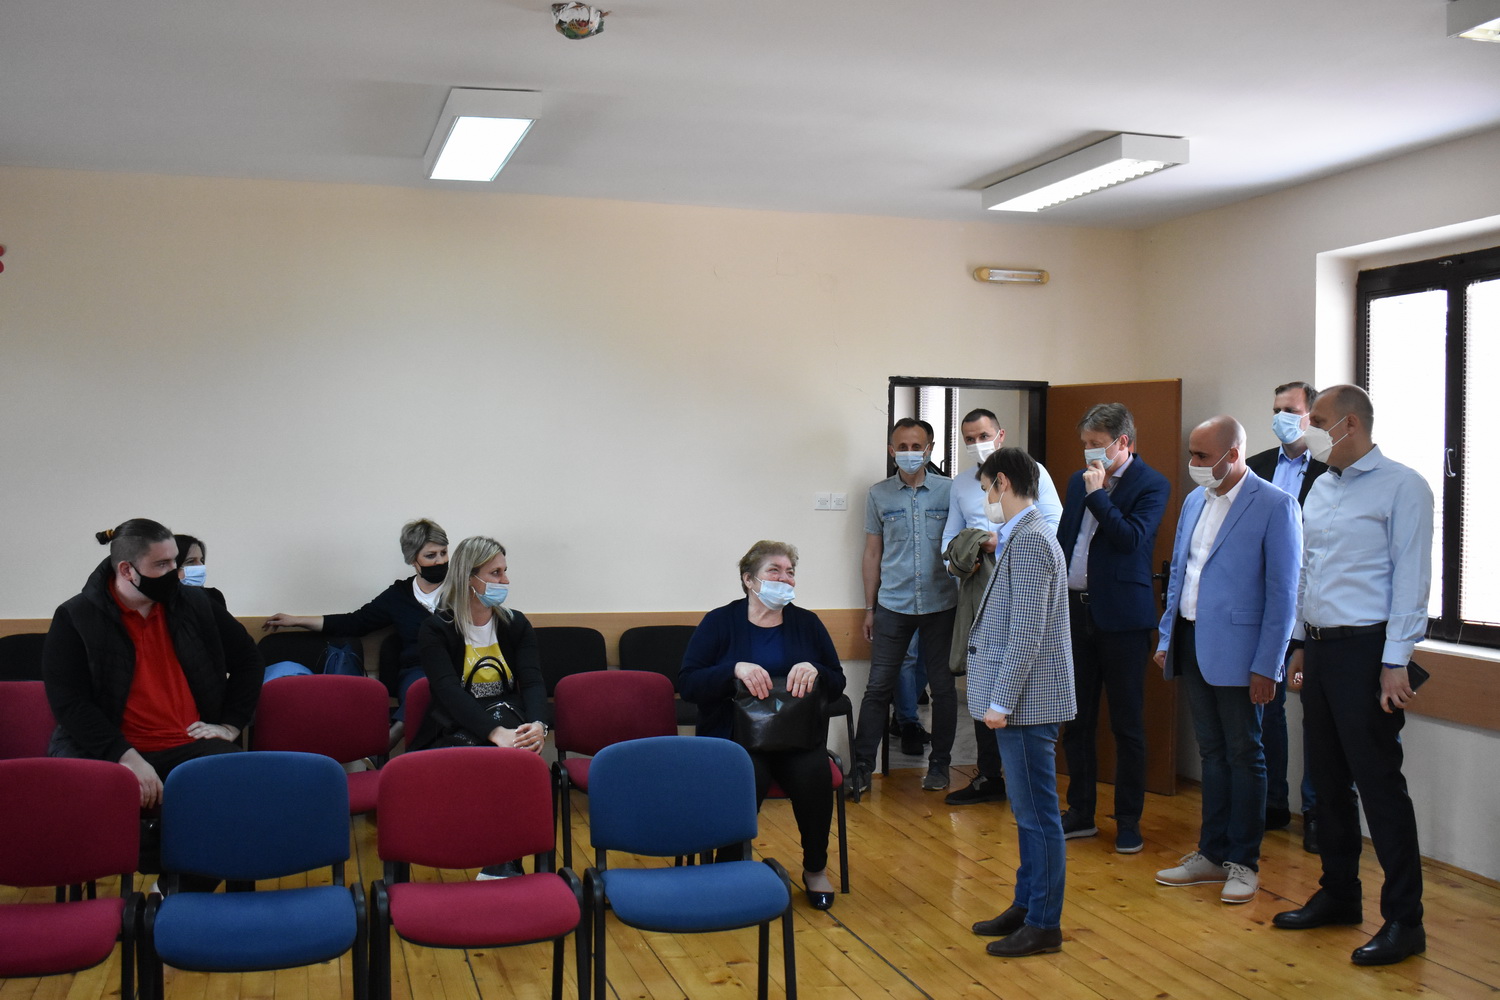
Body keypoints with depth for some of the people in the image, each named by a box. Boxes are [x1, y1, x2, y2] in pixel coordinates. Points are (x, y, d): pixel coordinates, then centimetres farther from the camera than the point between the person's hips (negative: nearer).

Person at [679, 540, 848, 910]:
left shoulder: (807, 623, 12)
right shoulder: (720, 622, 3)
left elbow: (837, 685, 11)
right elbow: (687, 684, -6)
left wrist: (814, 671, -12)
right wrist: (735, 669, -21)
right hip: (736, 737, -2)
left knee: (814, 773, -29)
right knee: (747, 777, -35)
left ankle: (815, 869, -4)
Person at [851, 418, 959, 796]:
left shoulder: (949, 491, 0)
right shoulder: (879, 495, 5)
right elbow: (872, 554, 9)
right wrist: (869, 608, 8)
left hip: (940, 605, 0)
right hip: (893, 605, 1)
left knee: (943, 687, 8)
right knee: (878, 687, 0)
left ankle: (939, 764, 21)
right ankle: (862, 767, 6)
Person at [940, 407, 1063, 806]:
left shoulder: (1030, 471, 3)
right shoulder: (959, 486, 19)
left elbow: (1054, 524, -5)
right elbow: (950, 537, 17)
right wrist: (957, 560, -5)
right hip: (978, 589, 5)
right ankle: (989, 777, 19)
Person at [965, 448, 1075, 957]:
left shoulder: (1030, 540, -16)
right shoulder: (1020, 537, 14)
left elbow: (1027, 632, -21)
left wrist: (1001, 700, -19)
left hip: (1028, 701, -10)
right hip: (1019, 702, 10)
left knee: (1037, 814, -1)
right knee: (1028, 811, 17)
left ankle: (1044, 925, 7)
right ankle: (1026, 905, 27)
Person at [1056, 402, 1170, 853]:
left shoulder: (1151, 485, -7)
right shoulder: (1079, 480, 12)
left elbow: (1132, 539, -19)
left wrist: (1097, 494, -17)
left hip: (1121, 617, -6)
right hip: (1074, 611, 6)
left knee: (1127, 725, 4)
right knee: (1075, 720, 11)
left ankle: (1129, 820, 15)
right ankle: (1080, 812, 23)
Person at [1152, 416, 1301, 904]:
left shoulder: (1275, 506, -11)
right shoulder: (1194, 501, 11)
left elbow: (1283, 593, -12)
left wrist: (1265, 666, -15)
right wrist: (1166, 638, 13)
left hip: (1237, 652, -6)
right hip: (1192, 645, 7)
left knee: (1243, 755, 4)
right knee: (1212, 753, 15)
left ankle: (1243, 863, 15)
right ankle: (1212, 854, 24)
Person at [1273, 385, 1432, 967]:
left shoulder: (1400, 487, -10)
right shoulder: (1319, 489, 14)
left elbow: (1410, 580, -14)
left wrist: (1395, 663, -18)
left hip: (1366, 651, -8)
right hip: (1319, 650, 8)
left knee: (1379, 784, -5)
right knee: (1327, 780, 14)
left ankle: (1404, 921, 5)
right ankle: (1338, 896, 28)